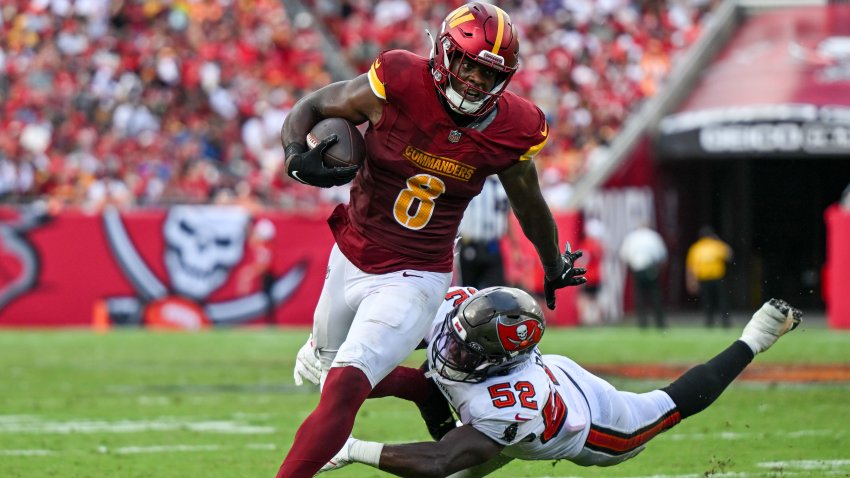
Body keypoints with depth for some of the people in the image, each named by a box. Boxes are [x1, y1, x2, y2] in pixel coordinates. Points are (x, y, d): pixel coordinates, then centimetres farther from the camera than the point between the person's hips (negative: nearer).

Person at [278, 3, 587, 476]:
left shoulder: (510, 129, -11)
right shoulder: (397, 86, -17)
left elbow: (530, 205, 10)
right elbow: (310, 109, -4)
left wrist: (556, 270, 26)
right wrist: (297, 155, -27)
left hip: (414, 278, -3)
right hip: (351, 260, 3)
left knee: (345, 388, -20)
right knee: (334, 377, 21)